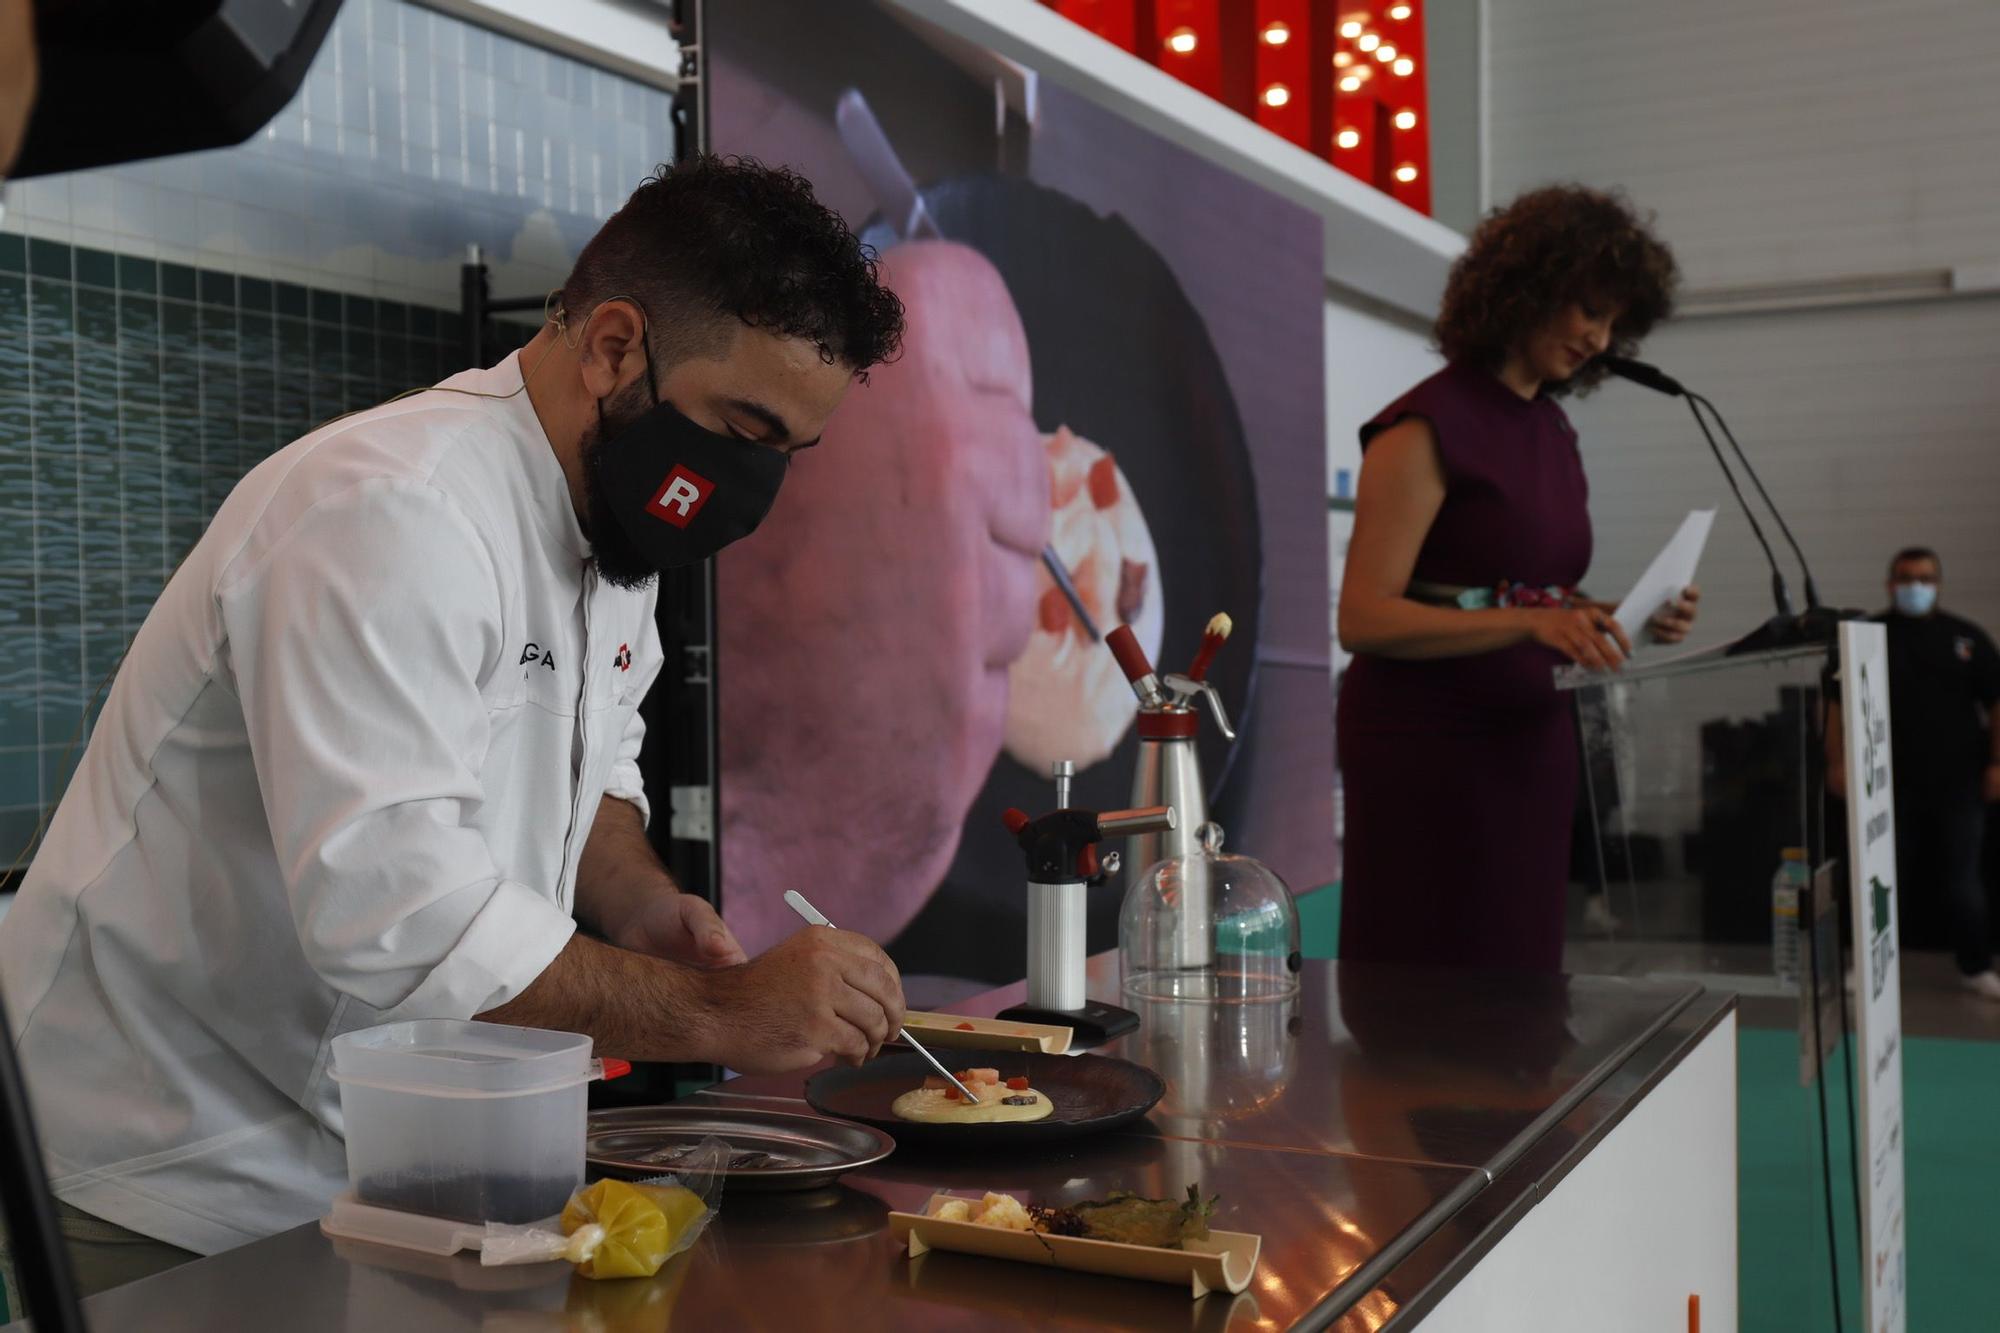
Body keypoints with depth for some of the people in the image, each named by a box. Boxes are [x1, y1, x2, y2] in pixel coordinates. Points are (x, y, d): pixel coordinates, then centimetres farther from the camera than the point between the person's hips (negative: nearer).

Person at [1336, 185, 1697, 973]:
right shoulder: (1426, 428, -11)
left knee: (1521, 980, 11)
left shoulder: (1552, 432, 12)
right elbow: (1363, 618, -18)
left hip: (1530, 738, 8)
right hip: (1430, 743, -8)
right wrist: (1532, 623, -26)